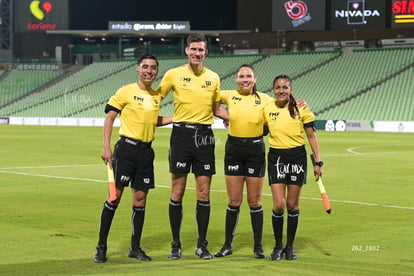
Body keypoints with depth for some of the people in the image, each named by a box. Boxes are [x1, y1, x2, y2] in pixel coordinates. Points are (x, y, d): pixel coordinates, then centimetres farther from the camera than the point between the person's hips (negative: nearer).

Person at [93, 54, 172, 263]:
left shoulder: (157, 95, 11)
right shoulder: (126, 91, -5)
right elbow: (109, 118, -5)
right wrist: (106, 147, -12)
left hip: (146, 151, 5)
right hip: (126, 147, -5)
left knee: (140, 199, 7)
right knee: (115, 195, -6)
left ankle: (135, 247, 17)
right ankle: (101, 247, 3)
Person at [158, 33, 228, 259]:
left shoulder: (213, 78, 9)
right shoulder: (174, 74, 1)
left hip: (204, 136, 2)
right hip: (181, 134, -2)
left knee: (204, 194, 3)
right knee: (177, 193, 0)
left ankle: (202, 245, 12)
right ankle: (175, 244, 10)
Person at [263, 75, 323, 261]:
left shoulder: (301, 109, -3)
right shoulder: (267, 109, 2)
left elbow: (311, 136, 2)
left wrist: (317, 162, -2)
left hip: (297, 157, -1)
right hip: (276, 157, 1)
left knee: (292, 205, 4)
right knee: (278, 205, -8)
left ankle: (290, 247, 18)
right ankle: (278, 247, 9)